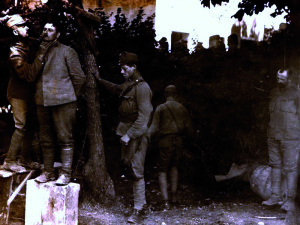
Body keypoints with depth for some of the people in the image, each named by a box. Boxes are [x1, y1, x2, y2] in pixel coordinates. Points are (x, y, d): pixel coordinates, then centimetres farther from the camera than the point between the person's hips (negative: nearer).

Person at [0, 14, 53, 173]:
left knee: (30, 126, 11)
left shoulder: (27, 44, 5)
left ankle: (25, 158, 22)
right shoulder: (15, 53, -23)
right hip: (18, 94, -8)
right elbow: (28, 74, -33)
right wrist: (40, 55, -34)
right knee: (21, 127, -7)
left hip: (28, 93, 8)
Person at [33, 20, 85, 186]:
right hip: (42, 102, 6)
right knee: (46, 140, 9)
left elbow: (79, 77, 0)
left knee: (65, 139, -4)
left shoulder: (66, 52, 0)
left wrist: (69, 96, 4)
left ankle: (66, 173, 0)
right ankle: (48, 172, 17)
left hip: (62, 102, -5)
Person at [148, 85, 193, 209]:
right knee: (174, 166, 27)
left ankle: (165, 201, -10)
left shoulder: (161, 108, -1)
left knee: (162, 171, 5)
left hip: (165, 142, -3)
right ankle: (174, 195, 21)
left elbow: (154, 126, -13)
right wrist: (190, 138, 27)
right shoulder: (182, 108, 8)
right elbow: (189, 127, 10)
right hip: (178, 142, 3)